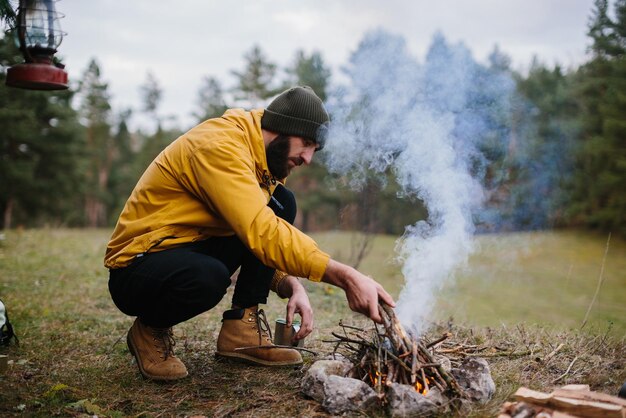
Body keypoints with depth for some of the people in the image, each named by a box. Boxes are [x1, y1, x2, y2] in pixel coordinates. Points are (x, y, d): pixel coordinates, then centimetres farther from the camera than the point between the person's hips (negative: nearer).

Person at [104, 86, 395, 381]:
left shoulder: (265, 160, 6)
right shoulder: (220, 144, -23)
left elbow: (266, 240, 8)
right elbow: (262, 232, -36)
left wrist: (292, 286, -12)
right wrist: (346, 277, -39)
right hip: (135, 270, -8)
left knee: (281, 203, -4)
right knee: (208, 278, -41)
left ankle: (241, 328, -5)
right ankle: (151, 330, -5)